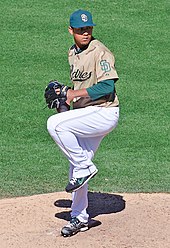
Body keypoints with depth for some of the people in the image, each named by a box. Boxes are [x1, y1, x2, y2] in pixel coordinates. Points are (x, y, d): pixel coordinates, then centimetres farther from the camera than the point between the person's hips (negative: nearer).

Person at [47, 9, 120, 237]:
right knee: (76, 167, 12)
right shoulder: (73, 54, 13)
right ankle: (80, 218, 25)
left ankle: (85, 167, -12)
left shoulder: (100, 52, -13)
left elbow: (107, 87, -22)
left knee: (55, 124, -26)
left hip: (104, 113, -9)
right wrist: (64, 95, 6)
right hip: (87, 114, 9)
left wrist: (75, 94, -20)